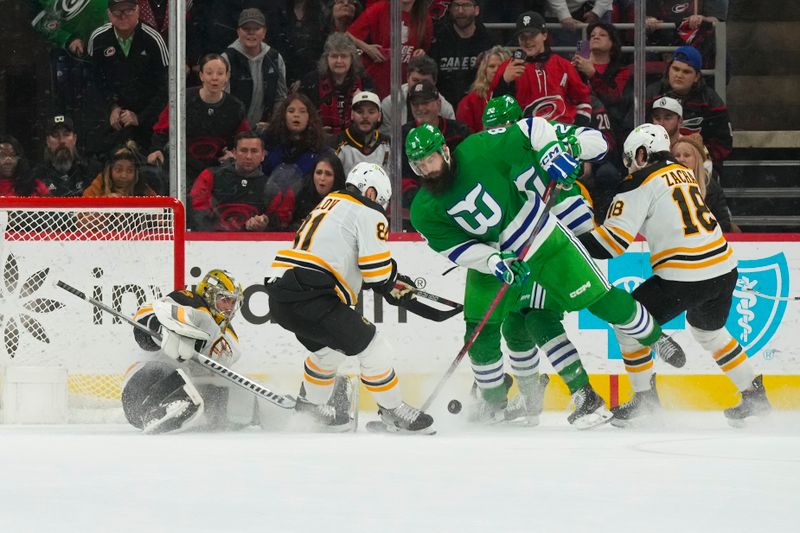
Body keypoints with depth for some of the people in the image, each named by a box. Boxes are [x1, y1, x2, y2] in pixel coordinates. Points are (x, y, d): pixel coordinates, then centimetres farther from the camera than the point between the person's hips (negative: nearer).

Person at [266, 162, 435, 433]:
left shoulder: (330, 204, 26)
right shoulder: (369, 215, 0)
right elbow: (377, 269, -6)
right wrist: (397, 286, 15)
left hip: (280, 295, 9)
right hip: (310, 297, -9)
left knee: (329, 348, 31)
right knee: (369, 344, -3)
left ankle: (310, 406, 43)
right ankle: (392, 411, 3)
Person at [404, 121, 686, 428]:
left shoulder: (479, 151, -23)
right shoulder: (424, 212, -13)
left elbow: (533, 128, -15)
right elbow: (457, 249, -14)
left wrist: (551, 154, -31)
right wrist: (494, 263, -30)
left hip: (541, 237, -3)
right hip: (489, 258, 3)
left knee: (601, 299, -2)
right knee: (480, 335, -4)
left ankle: (655, 338, 22)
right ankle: (493, 405, 18)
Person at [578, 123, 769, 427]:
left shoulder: (641, 182, -5)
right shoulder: (683, 173, 17)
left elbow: (615, 238, -10)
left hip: (685, 276, -8)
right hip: (725, 270, 8)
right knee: (709, 331, 31)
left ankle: (644, 398, 12)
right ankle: (754, 395, 31)